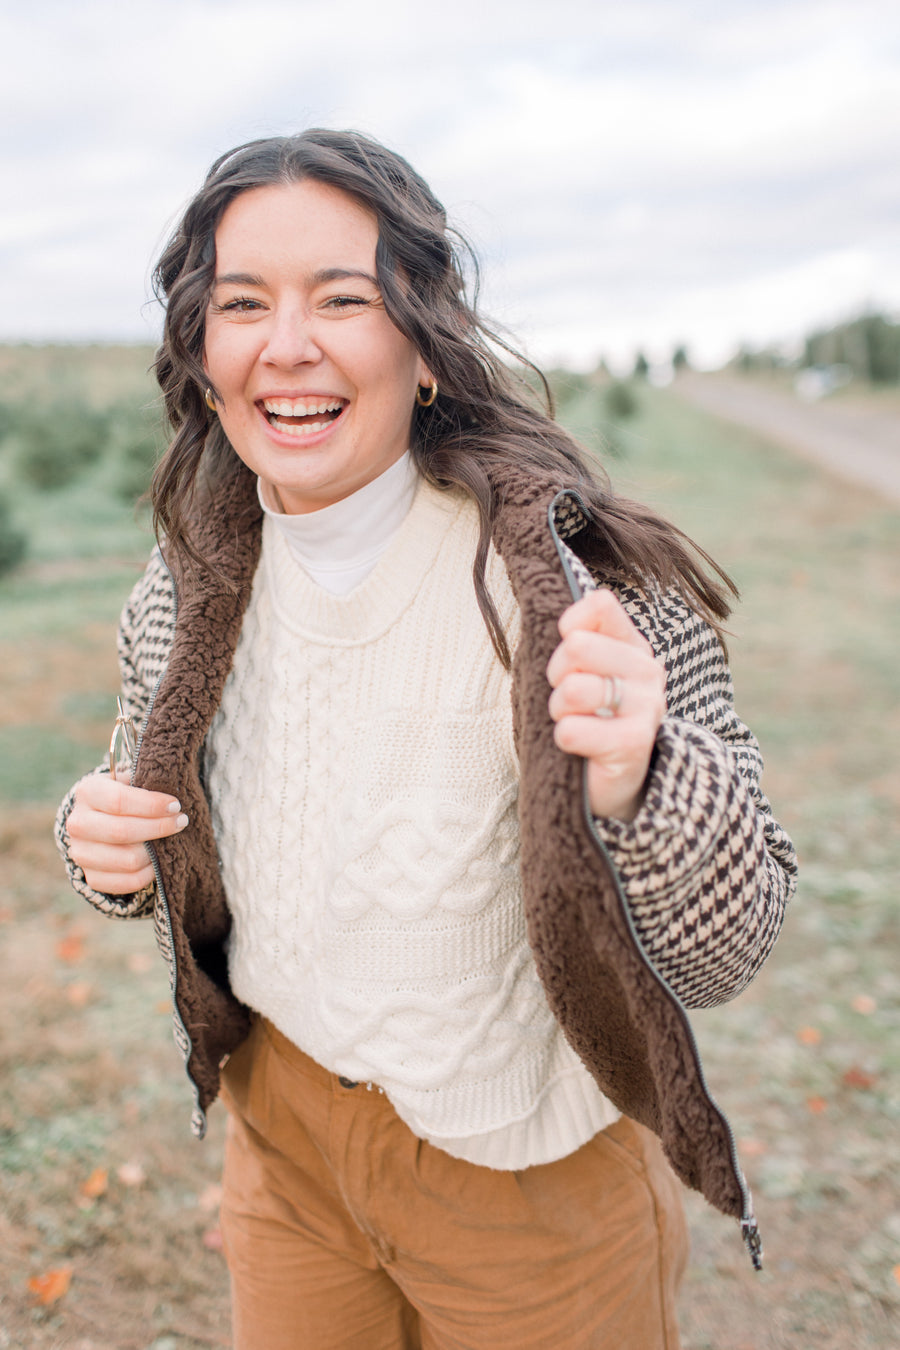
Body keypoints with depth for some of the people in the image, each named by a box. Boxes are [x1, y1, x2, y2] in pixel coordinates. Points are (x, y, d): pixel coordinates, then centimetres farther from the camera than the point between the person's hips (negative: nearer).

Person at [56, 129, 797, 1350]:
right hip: (281, 1141, 4)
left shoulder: (573, 581, -24)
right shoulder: (183, 601, -9)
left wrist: (633, 784, -41)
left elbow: (727, 950, -21)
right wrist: (104, 844, -14)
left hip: (531, 1174, -3)